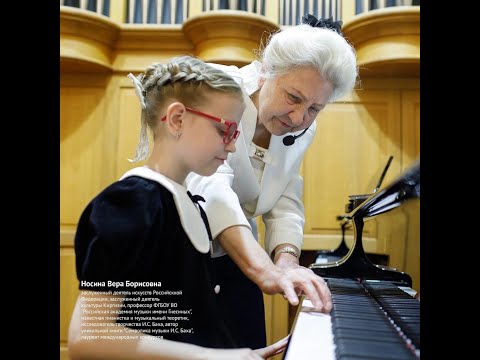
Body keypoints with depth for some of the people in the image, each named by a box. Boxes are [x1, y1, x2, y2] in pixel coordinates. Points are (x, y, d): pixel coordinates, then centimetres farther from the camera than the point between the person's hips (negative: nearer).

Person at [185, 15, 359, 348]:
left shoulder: (301, 133, -2)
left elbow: (286, 205, -6)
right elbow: (209, 186, -37)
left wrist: (286, 261, -27)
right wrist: (267, 271, -49)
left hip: (234, 259, 5)